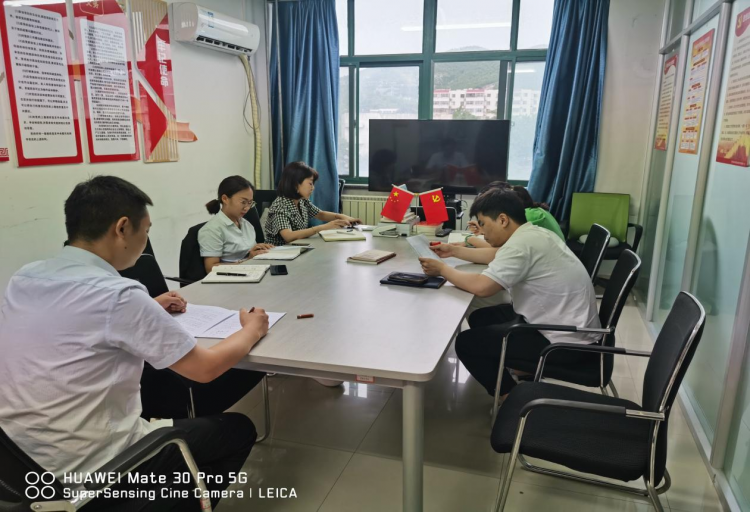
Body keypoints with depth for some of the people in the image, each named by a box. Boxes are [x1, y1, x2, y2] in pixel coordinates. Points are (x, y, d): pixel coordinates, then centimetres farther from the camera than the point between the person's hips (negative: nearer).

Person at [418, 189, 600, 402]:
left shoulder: (522, 243, -25)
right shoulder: (532, 233, 5)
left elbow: (481, 287, -29)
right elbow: (498, 256, 22)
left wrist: (442, 269, -13)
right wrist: (455, 251, 18)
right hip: (570, 324, 10)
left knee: (466, 343, -5)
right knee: (480, 318, 17)